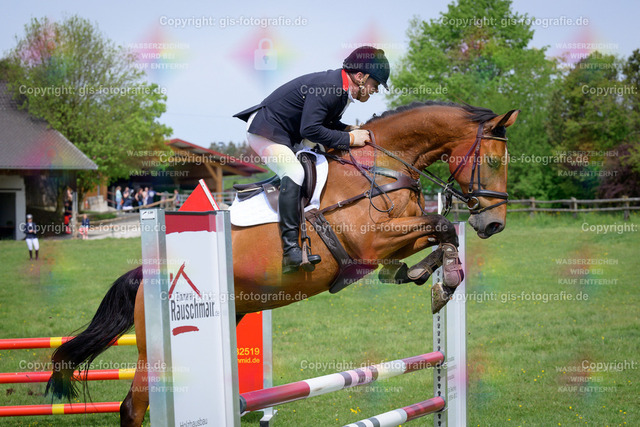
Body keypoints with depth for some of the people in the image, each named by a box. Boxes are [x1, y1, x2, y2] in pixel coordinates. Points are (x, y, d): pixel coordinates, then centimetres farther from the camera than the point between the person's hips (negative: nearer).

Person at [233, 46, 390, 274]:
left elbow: (327, 121, 17)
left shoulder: (341, 88, 4)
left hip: (285, 135, 11)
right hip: (265, 131, -11)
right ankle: (291, 251, -35)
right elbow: (310, 129, -32)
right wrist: (349, 139, -25)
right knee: (294, 172, -29)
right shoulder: (326, 87, -27)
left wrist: (351, 129, -2)